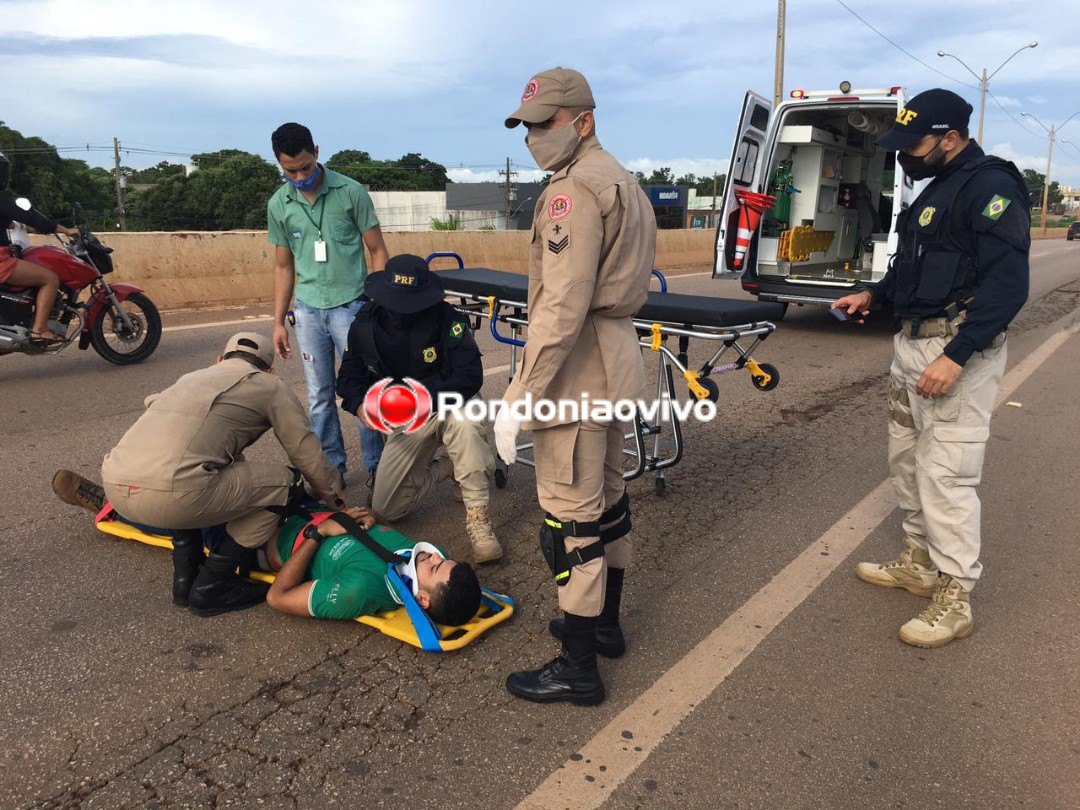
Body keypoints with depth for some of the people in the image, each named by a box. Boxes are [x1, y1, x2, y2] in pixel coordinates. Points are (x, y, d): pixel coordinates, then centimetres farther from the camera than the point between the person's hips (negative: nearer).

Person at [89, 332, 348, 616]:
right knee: (283, 482, 7)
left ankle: (185, 580, 28)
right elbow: (307, 454, 14)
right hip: (169, 495, -7)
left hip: (115, 487, 8)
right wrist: (334, 494, 33)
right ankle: (210, 588, 11)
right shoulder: (271, 387, 15)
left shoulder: (192, 376, 33)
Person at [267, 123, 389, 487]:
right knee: (319, 395, 8)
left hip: (351, 305, -3)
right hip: (308, 309, 4)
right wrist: (278, 322, 10)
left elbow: (377, 251, -1)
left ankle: (375, 465, 12)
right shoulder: (278, 205, 6)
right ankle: (332, 465, 20)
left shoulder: (350, 191, -5)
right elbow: (283, 266, 13)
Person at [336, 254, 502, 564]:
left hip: (446, 406, -4)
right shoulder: (364, 325, -7)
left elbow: (470, 376, -26)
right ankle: (446, 465, 20)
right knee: (385, 509, -3)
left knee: (463, 422, -43)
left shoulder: (445, 318, -21)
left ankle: (477, 518, -29)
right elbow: (348, 377, 2)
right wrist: (361, 406, -21)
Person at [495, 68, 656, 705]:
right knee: (607, 496, 19)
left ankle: (578, 668, 10)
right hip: (617, 364, 11)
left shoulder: (575, 188, -16)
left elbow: (562, 307, -24)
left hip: (576, 372, -11)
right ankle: (606, 622, 36)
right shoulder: (622, 180, 17)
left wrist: (521, 396, -23)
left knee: (571, 518, -2)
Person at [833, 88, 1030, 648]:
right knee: (906, 460, 16)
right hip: (912, 342, 10)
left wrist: (956, 356, -28)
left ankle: (954, 600, 5)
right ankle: (918, 563, 31)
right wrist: (875, 294, 17)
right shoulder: (938, 189, 16)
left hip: (957, 351, -10)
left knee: (945, 473, -7)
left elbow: (1007, 284, -22)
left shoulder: (989, 187, -14)